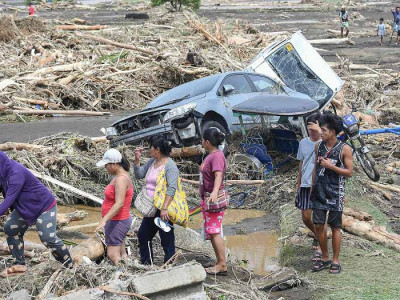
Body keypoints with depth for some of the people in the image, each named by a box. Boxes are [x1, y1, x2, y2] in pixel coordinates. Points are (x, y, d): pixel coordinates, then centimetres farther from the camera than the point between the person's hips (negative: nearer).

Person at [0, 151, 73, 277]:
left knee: (48, 238, -13)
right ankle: (20, 265, 8)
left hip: (44, 206, -10)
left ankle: (70, 266, 3)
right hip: (25, 208, 10)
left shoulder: (16, 173, -31)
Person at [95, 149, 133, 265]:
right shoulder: (120, 176, 10)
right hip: (118, 221, 11)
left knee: (113, 257, -10)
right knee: (121, 256, 12)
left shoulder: (121, 179, -21)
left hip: (117, 222, -11)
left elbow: (119, 203, -30)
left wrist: (104, 220, -35)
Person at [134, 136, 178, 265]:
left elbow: (172, 188, -23)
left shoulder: (170, 165, -15)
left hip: (163, 209, -10)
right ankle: (147, 264, 32)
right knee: (143, 235, 19)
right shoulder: (151, 162, 11)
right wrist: (137, 159, 6)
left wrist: (165, 208, -30)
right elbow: (139, 175, 20)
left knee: (167, 240, -4)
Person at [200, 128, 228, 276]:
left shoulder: (217, 156, -20)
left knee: (214, 232, -11)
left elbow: (218, 175, -35)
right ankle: (219, 262, 23)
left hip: (214, 199, -11)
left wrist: (214, 192, -50)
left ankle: (222, 265, -10)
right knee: (211, 232, 15)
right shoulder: (210, 155, 12)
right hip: (207, 199, 11)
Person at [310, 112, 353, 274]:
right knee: (318, 225, 3)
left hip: (335, 193, -4)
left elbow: (349, 172, -7)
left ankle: (335, 261, 10)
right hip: (320, 192, 4)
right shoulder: (319, 146, 6)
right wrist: (312, 189, 13)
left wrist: (331, 166, -17)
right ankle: (325, 258, 18)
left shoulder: (344, 149, -8)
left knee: (335, 227, 2)